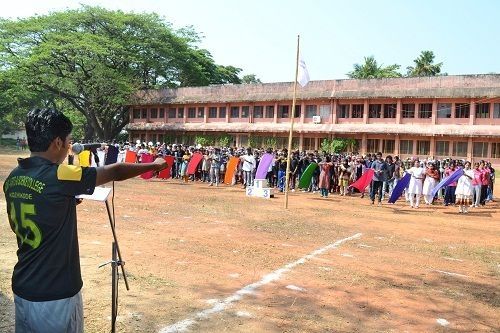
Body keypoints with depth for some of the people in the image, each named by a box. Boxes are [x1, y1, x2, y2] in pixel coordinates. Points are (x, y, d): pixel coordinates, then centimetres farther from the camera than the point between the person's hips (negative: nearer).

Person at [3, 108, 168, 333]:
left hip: (22, 289, 7)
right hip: (55, 295, -7)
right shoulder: (59, 176, -21)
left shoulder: (12, 179, 1)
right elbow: (114, 172, -10)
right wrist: (154, 165, 5)